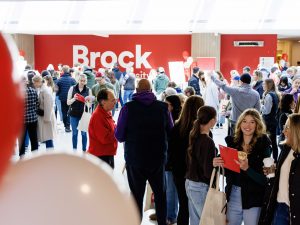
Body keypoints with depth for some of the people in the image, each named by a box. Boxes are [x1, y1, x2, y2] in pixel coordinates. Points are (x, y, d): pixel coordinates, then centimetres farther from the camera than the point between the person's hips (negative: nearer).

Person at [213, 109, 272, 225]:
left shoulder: (263, 145, -9)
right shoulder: (232, 142, 2)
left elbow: (264, 178, -13)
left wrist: (247, 168, -27)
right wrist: (217, 163, -10)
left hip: (253, 199, -3)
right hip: (232, 196, 4)